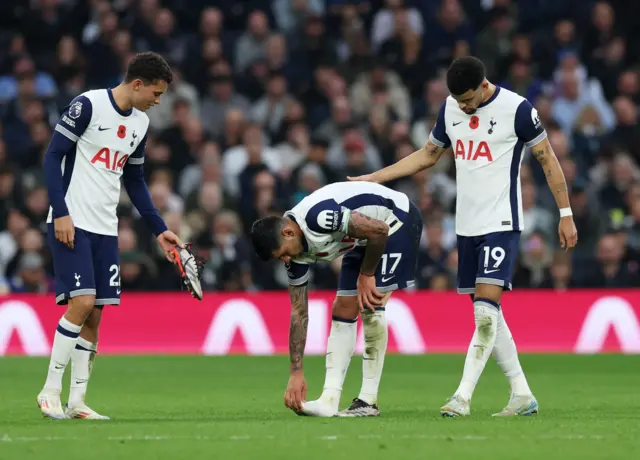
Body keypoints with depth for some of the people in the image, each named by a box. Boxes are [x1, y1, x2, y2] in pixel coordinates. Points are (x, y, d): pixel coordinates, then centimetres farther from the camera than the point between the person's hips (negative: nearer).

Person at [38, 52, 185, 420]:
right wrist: (61, 213, -16)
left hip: (106, 230, 7)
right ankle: (51, 391, -7)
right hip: (72, 223, -7)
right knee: (82, 302, -16)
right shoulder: (88, 105, -9)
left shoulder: (140, 124, 12)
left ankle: (77, 401, 6)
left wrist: (159, 229, 16)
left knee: (94, 314, 2)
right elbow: (53, 156, -9)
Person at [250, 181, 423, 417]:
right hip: (363, 241, 8)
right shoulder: (296, 252, -7)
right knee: (343, 312, 1)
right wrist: (296, 372, -4)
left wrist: (366, 275, -16)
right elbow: (298, 313, -2)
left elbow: (379, 230, -30)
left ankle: (368, 401, -12)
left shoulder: (317, 216, -34)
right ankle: (329, 400, -1)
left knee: (370, 307, -16)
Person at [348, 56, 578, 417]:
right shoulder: (451, 108, 8)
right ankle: (522, 395, 12)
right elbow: (427, 156, 21)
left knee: (486, 310, -16)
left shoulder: (517, 109, -10)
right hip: (467, 225, 7)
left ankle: (463, 397, -18)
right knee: (487, 315, 6)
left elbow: (548, 159, -3)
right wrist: (371, 179, 16)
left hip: (502, 224, -7)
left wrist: (566, 214, -3)